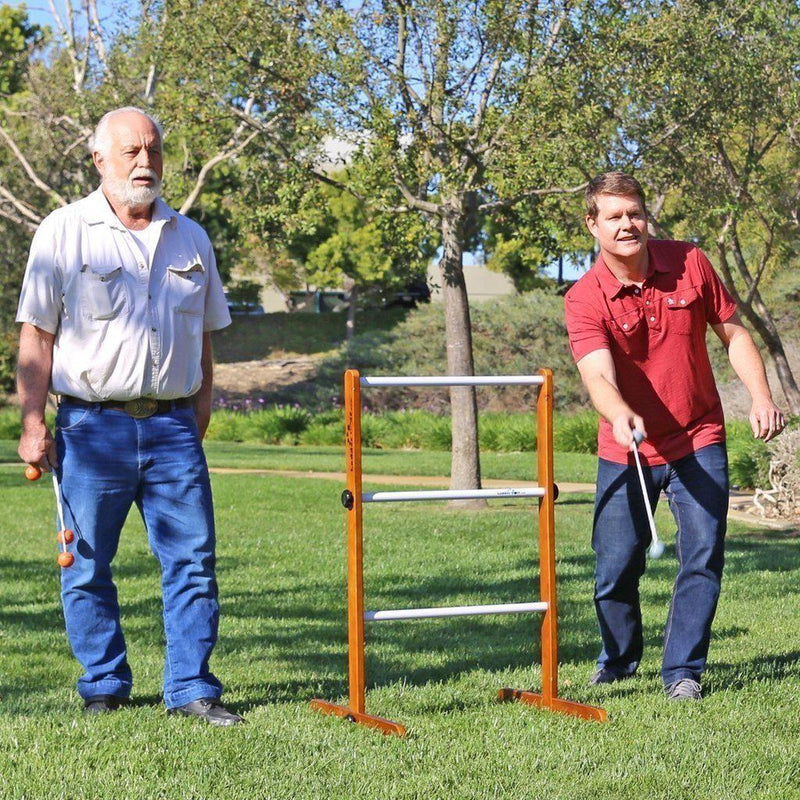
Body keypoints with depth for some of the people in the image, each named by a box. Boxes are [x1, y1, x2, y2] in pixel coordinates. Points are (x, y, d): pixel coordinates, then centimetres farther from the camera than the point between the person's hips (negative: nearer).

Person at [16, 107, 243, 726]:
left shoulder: (190, 237, 14)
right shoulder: (64, 232, 3)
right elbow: (37, 335, 1)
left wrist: (200, 410, 11)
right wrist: (34, 421, -5)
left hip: (173, 426, 3)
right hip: (92, 427, -2)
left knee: (194, 559, -2)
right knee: (87, 568, 3)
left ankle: (192, 689, 5)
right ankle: (104, 686, 16)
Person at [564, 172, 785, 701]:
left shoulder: (690, 263, -5)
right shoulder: (585, 299, -14)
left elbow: (732, 331, 6)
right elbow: (598, 374, -30)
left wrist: (761, 396, -6)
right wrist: (621, 416, -51)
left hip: (698, 443, 1)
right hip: (626, 452, -1)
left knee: (703, 556, -6)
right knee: (617, 567, 2)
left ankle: (683, 670, 7)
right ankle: (618, 659, 27)